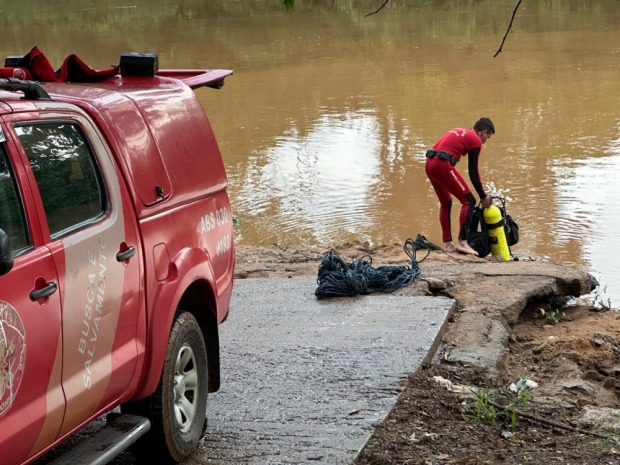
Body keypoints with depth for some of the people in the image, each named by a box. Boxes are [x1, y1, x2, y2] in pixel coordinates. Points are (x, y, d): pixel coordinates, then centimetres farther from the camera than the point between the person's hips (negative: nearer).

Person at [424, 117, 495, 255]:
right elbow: (473, 172, 0)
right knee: (469, 201, -1)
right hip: (443, 165, -9)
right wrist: (483, 196, 9)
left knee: (446, 203, 22)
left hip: (429, 164, 9)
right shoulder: (475, 140, 2)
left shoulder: (459, 132, 26)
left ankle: (448, 244, 22)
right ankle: (462, 242, -7)